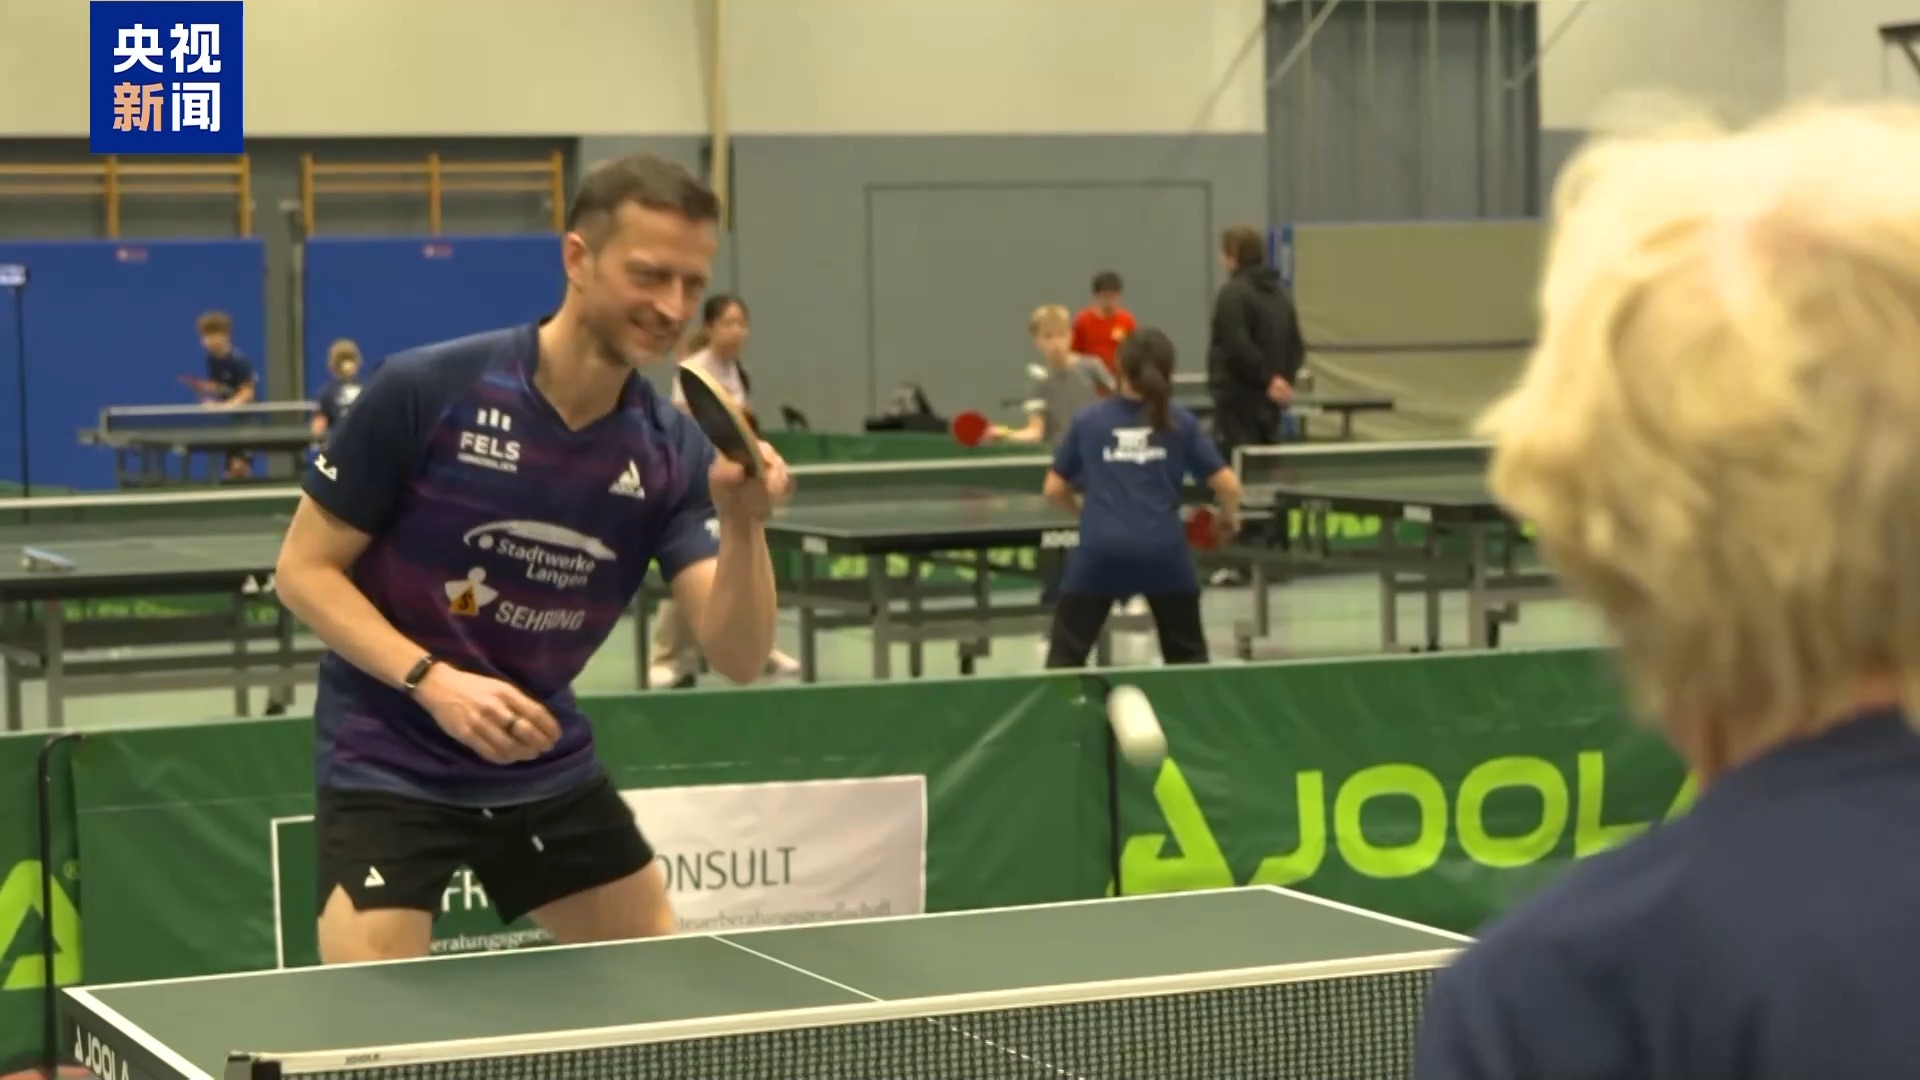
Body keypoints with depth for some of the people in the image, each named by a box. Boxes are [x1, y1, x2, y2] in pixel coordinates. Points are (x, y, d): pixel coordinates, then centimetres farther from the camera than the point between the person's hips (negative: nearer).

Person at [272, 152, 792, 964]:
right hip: (388, 764, -5)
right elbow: (304, 571, -11)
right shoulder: (424, 393, -19)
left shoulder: (671, 450, -8)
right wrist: (432, 679, -25)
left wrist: (742, 522, -34)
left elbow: (738, 655, -15)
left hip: (546, 765, 5)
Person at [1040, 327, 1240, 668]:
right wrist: (1228, 516, 26)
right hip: (1163, 549, 1)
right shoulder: (1181, 423, 6)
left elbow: (1054, 488, 13)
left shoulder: (1087, 422, 7)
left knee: (1066, 656, 8)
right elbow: (1228, 485, 4)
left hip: (1100, 549, -1)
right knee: (1187, 656, 18)